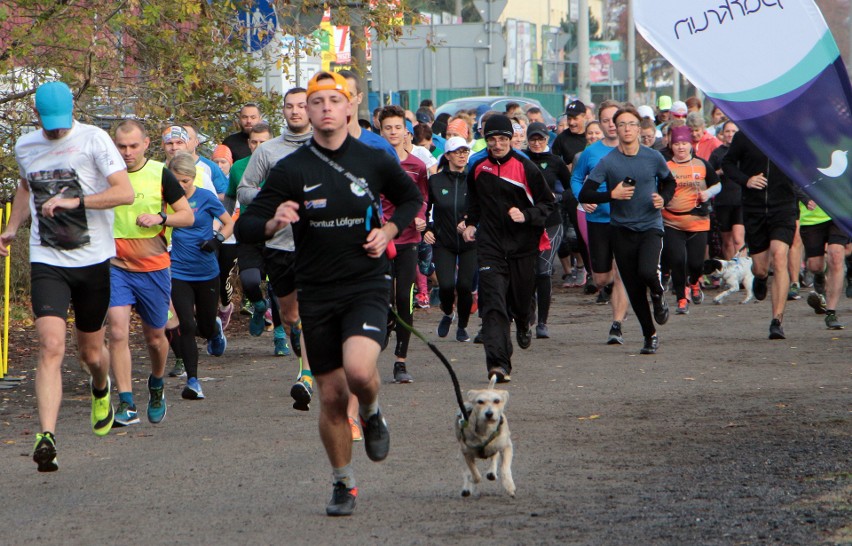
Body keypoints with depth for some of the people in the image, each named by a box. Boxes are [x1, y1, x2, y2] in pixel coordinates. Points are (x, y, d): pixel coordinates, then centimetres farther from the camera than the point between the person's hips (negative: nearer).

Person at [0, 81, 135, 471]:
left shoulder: (93, 140, -7)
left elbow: (125, 192, -15)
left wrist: (75, 201, -24)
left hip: (93, 262, -1)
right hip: (46, 262, 1)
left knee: (90, 353, 12)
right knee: (51, 346, -18)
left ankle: (100, 389, 50)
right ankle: (46, 436, -25)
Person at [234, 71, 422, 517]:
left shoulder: (374, 162, 1)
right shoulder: (291, 169, -3)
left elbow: (412, 199, 21)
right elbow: (244, 229, -4)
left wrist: (388, 231, 3)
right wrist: (272, 223, -26)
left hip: (367, 286, -1)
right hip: (317, 292, 1)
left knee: (359, 369, -26)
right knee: (331, 396, 4)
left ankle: (372, 414, 10)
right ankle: (343, 484, 23)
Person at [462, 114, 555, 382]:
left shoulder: (526, 168, -5)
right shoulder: (478, 169, 7)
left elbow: (548, 204, -1)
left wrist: (526, 216, -17)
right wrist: (470, 223, 12)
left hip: (522, 246, -1)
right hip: (490, 247, 1)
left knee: (520, 300, 13)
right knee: (493, 305, -14)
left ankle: (523, 325, 51)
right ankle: (498, 363, -21)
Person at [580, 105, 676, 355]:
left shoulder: (653, 157, -1)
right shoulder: (608, 162, -5)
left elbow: (669, 182, 18)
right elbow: (584, 195, -7)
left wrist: (664, 199, -3)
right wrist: (612, 195, -21)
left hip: (650, 226, -1)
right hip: (622, 230, 1)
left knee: (647, 272, -27)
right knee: (634, 289, 4)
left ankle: (658, 296, 8)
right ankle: (650, 336, 21)